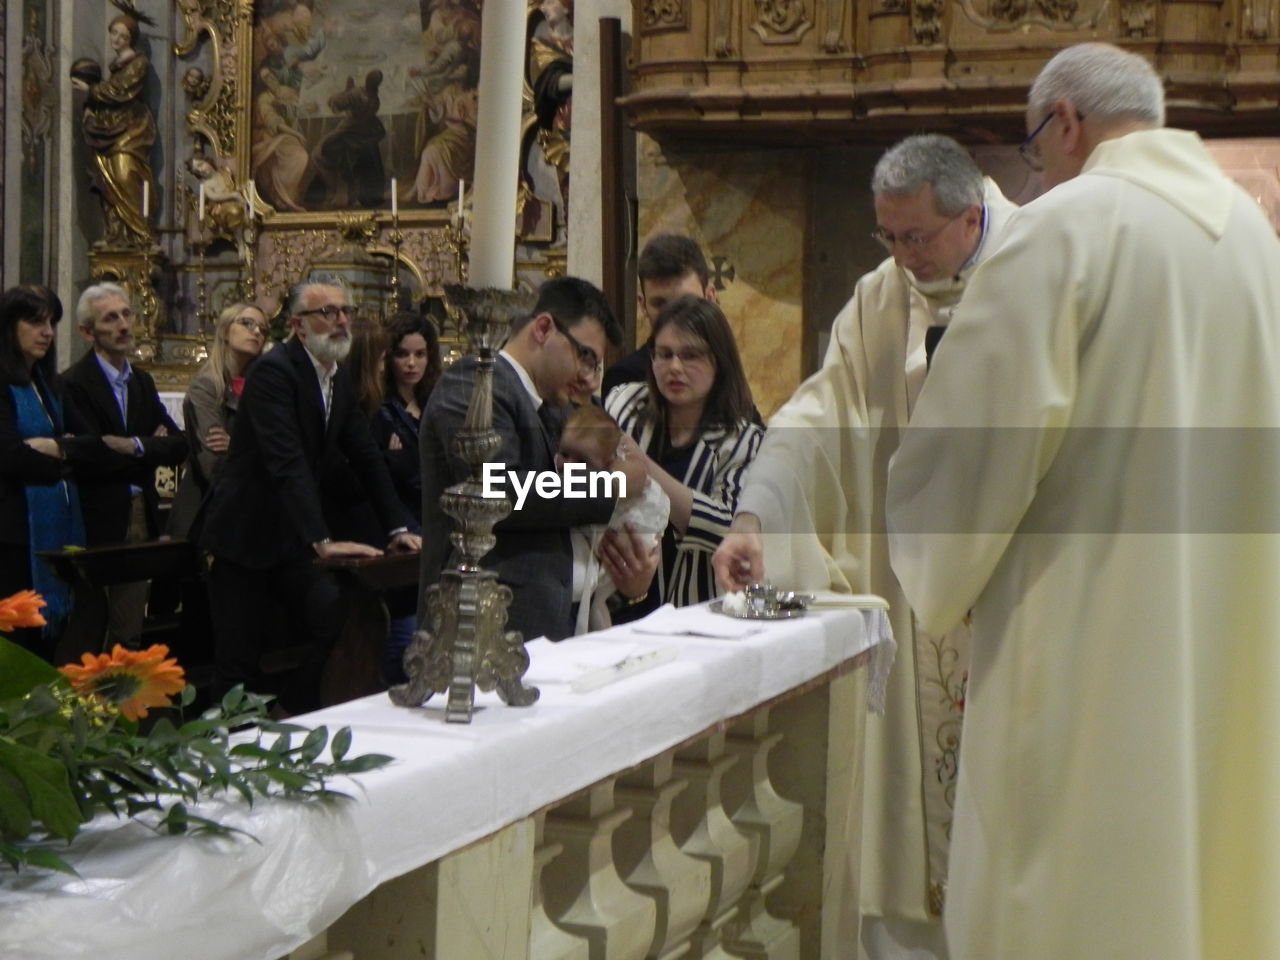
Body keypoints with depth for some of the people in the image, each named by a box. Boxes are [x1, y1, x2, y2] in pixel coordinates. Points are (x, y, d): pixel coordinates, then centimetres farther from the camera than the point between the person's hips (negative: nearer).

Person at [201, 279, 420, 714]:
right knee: (239, 666, -3)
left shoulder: (340, 380, 9)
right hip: (245, 538, -7)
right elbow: (288, 463, -27)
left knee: (343, 625, -6)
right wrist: (322, 541, -34)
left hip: (292, 541, 7)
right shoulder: (274, 371, -17)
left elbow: (366, 457, 12)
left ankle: (290, 719, 10)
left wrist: (398, 528, 3)